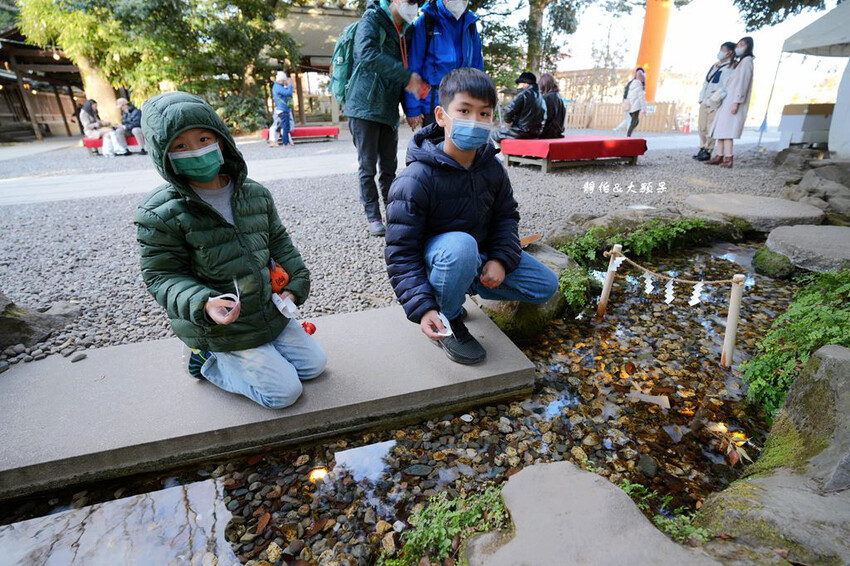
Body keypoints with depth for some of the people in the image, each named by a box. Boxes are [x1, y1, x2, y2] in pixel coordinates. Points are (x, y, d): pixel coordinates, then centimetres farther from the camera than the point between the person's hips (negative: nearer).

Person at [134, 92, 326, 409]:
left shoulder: (256, 194, 0)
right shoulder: (160, 214, -16)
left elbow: (278, 241, 10)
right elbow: (161, 276, -13)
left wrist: (297, 280, -3)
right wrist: (203, 305, -32)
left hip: (269, 311, 6)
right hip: (220, 327, -6)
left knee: (314, 365, 14)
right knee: (285, 392, -5)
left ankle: (234, 357, 25)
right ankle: (209, 360, 13)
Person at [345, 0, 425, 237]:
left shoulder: (406, 31, 16)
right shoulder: (372, 20, -4)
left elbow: (410, 66, 22)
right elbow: (367, 55, -24)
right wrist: (406, 76, -26)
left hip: (389, 110, 6)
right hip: (365, 106, -6)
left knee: (389, 166, 7)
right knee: (368, 166, -3)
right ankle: (373, 216, 4)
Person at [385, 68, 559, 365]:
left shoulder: (492, 167, -7)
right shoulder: (416, 179, -25)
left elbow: (506, 215, 5)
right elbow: (401, 253, -24)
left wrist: (501, 258, -14)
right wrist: (422, 307, -33)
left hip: (480, 256, 6)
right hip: (433, 258, -6)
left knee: (546, 285, 3)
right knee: (460, 245, -41)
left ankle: (459, 286, 11)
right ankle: (449, 321, -12)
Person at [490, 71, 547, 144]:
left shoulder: (524, 94, -13)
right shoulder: (540, 96, 12)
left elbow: (510, 110, -21)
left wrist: (509, 121, 2)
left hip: (523, 132, -9)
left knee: (495, 134, 6)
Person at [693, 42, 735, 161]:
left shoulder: (729, 69, -8)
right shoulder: (714, 66, 17)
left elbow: (725, 89, -16)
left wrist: (712, 101, -18)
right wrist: (701, 99, 11)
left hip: (714, 104, -7)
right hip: (705, 102, 7)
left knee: (710, 128, -6)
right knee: (702, 127, 8)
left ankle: (708, 151, 0)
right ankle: (702, 149, 16)